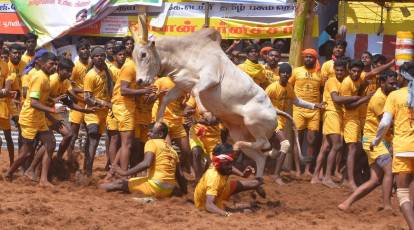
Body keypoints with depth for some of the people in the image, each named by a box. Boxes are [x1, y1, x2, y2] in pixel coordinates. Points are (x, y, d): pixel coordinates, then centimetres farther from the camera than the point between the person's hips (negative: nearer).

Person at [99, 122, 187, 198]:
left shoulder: (151, 143, -1)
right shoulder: (172, 150, 20)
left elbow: (146, 163, -18)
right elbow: (178, 175, 20)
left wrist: (125, 173, -17)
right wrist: (184, 192, 31)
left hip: (156, 186, -8)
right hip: (169, 191, 8)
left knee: (121, 183, -7)